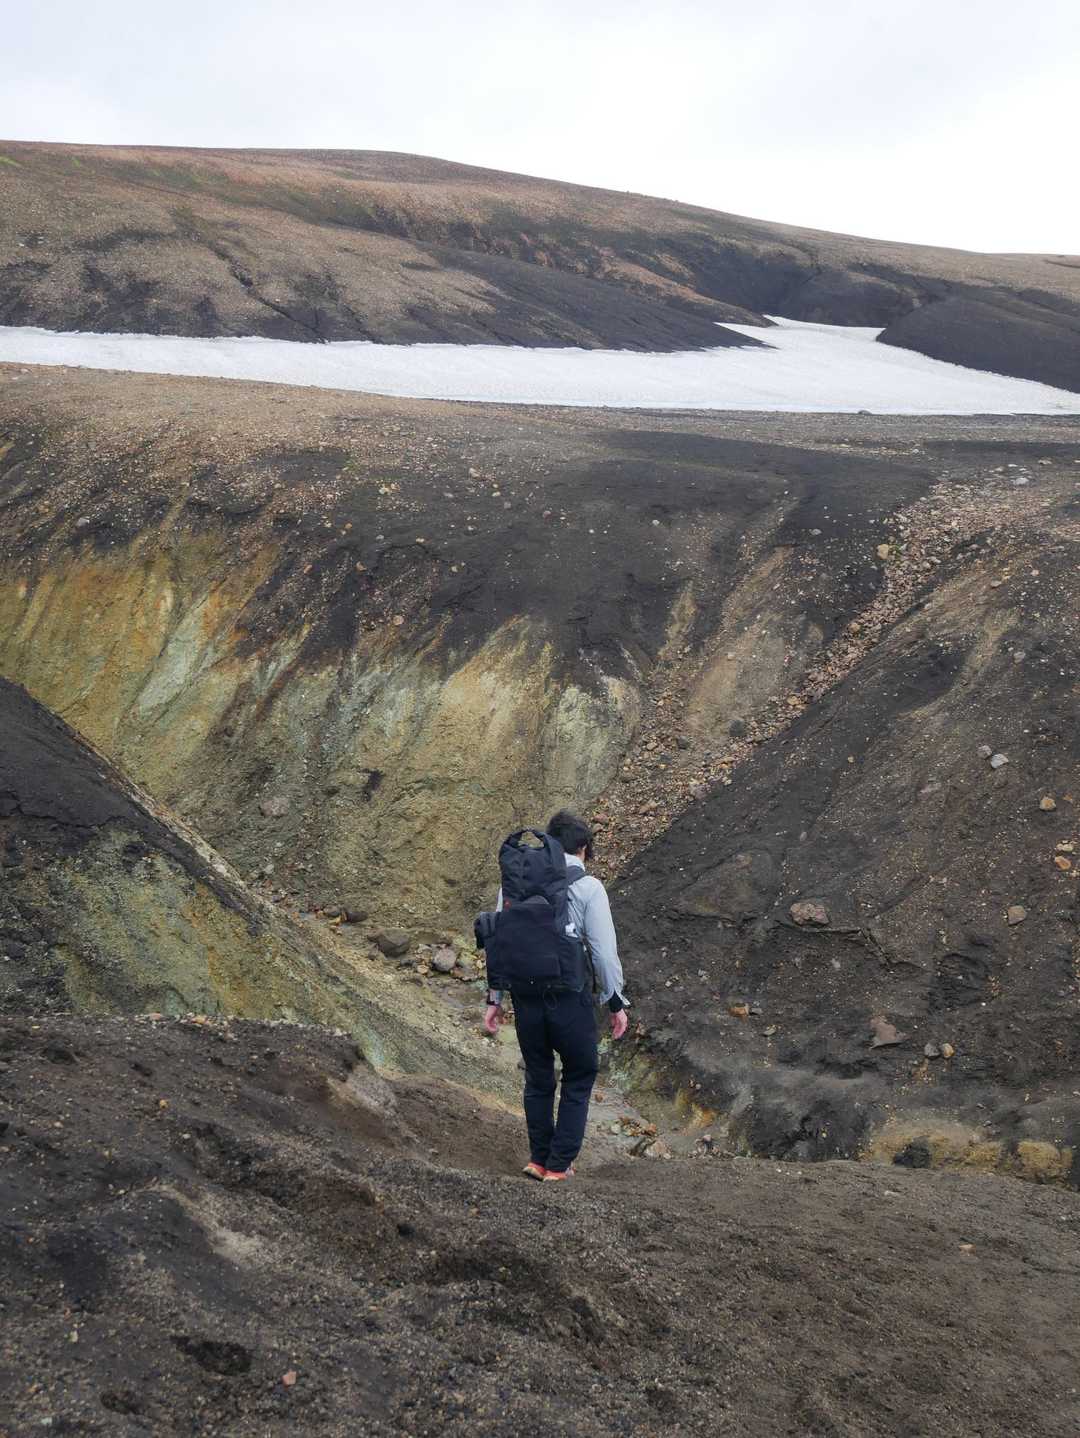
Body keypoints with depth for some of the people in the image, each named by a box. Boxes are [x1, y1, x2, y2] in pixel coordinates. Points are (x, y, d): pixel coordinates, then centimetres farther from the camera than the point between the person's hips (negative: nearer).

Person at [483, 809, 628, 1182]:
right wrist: (616, 1003, 2)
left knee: (538, 1078, 21)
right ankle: (559, 1164, 17)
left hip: (525, 997, 4)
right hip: (570, 998, -4)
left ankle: (539, 1159, 28)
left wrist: (494, 999, 12)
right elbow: (604, 952, -9)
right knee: (579, 1078, 16)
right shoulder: (588, 887, -8)